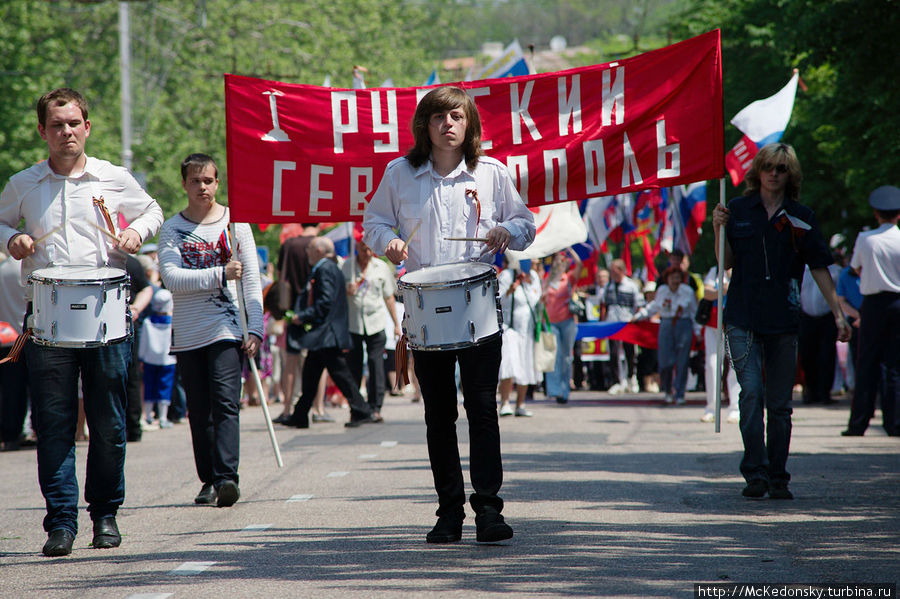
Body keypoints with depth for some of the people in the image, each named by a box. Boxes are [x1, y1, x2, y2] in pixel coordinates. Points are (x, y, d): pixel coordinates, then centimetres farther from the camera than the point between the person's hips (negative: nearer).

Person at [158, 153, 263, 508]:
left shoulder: (235, 223, 6)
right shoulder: (172, 229, 5)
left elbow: (252, 281, 6)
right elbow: (171, 278, -10)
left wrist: (255, 327, -4)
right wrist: (220, 274, -18)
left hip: (226, 328, -2)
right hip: (188, 332, 2)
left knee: (225, 402, -14)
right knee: (199, 411, 5)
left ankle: (227, 476, -22)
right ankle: (209, 479, 14)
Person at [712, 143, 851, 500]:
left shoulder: (800, 218, 4)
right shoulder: (738, 210, 5)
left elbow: (819, 267, 7)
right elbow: (726, 264, 7)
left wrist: (837, 313, 4)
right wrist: (720, 230, -9)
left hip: (784, 321, 1)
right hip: (743, 319, -1)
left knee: (779, 404, 5)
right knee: (751, 392, -14)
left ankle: (777, 478, 14)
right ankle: (755, 473, -11)